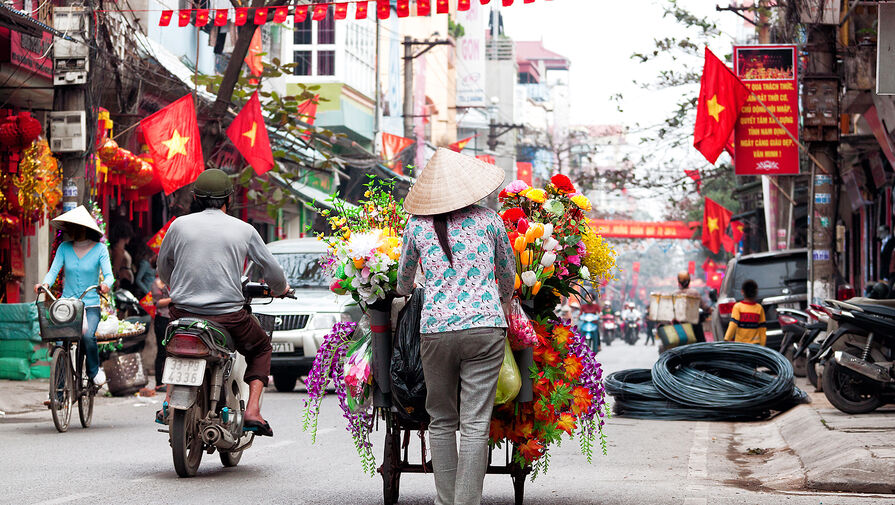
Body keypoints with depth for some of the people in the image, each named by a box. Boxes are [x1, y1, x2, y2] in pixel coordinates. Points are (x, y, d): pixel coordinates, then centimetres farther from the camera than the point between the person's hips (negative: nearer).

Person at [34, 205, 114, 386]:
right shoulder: (64, 248, 6)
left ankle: (94, 371, 0)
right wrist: (45, 284, -24)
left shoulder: (100, 249, 0)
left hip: (91, 305, -2)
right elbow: (53, 270, -1)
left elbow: (108, 274, -8)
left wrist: (105, 284, -33)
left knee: (87, 336, -28)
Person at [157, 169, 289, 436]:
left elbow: (163, 266, 18)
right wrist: (280, 288, 31)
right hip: (228, 316, -2)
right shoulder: (244, 230, 1)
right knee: (261, 348, 25)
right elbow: (272, 270, 8)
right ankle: (252, 411, 6)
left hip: (183, 311, 2)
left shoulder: (180, 225, 3)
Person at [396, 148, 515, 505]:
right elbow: (507, 275, 18)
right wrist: (502, 305, 38)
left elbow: (404, 279, 21)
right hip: (485, 328, -1)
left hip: (435, 330, 1)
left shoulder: (417, 226, 5)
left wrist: (403, 292, 45)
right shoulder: (488, 220, 4)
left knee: (441, 422, 13)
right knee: (475, 424, -2)